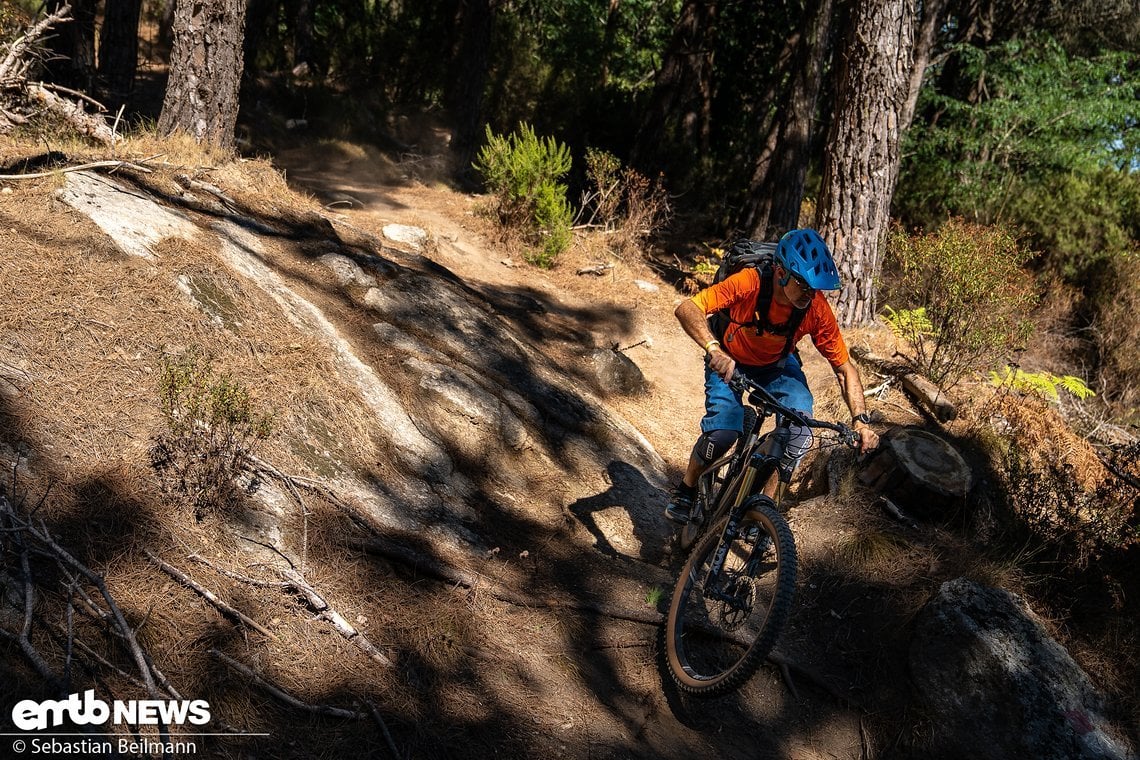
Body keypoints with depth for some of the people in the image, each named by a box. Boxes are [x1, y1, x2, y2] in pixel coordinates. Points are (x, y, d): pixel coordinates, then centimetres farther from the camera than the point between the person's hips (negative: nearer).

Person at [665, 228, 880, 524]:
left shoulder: (818, 310, -27)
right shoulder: (749, 283, -35)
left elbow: (845, 368, -16)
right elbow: (686, 309, -42)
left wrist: (861, 420, -28)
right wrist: (714, 350, -59)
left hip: (777, 367, 3)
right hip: (729, 363, -2)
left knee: (799, 435, -21)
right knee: (722, 432, -24)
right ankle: (685, 491, 4)